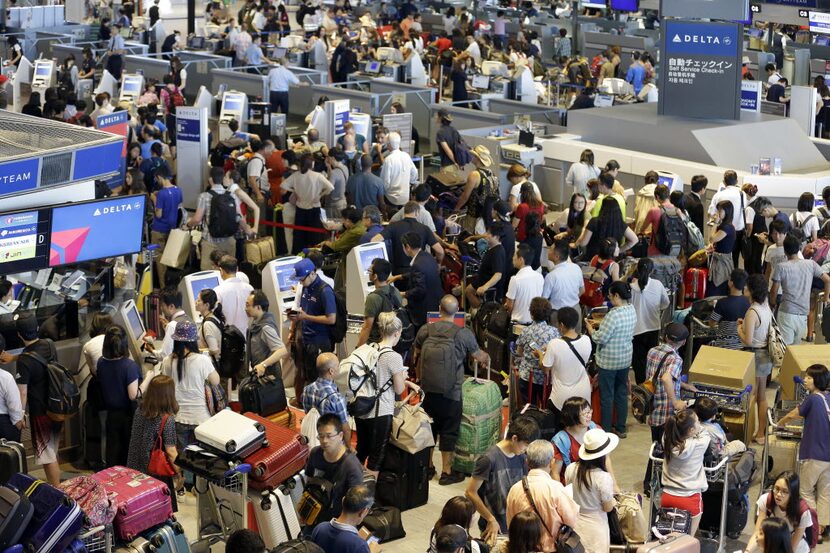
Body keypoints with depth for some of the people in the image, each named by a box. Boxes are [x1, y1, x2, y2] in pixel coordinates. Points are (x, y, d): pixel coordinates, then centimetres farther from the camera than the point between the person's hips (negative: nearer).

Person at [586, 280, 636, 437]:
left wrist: (590, 327, -5)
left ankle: (606, 430, 15)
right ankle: (620, 428, 28)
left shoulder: (613, 315, -27)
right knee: (622, 393, 18)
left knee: (607, 396, 6)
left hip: (609, 361, -8)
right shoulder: (631, 310, -1)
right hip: (625, 359, 8)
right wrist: (598, 325, 9)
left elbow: (600, 339, -22)